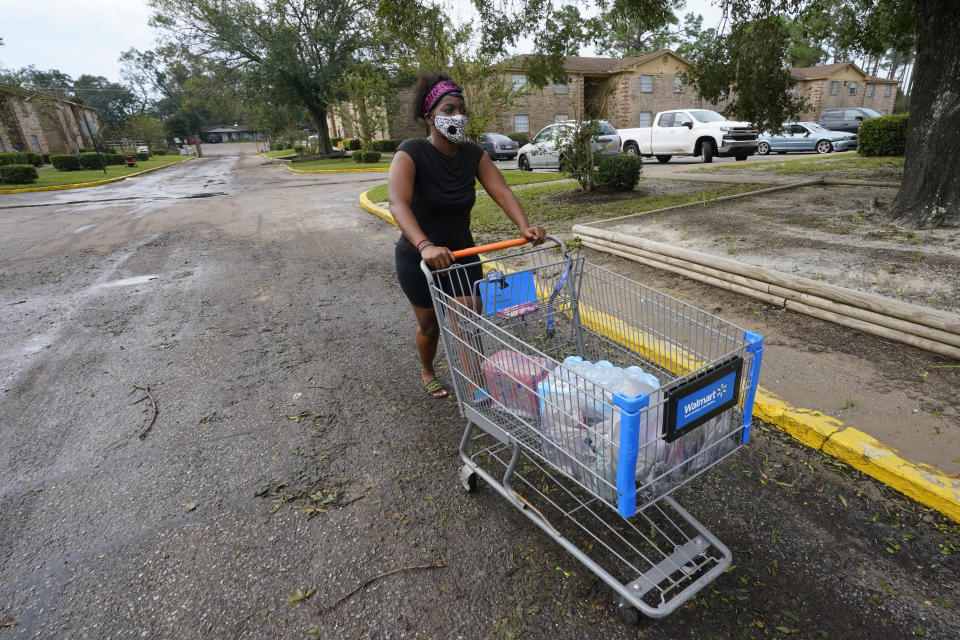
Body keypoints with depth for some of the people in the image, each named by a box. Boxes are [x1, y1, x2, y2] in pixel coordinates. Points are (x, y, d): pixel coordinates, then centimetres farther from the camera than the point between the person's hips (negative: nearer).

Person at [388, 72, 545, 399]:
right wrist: (425, 246, -55)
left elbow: (502, 191, -18)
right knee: (430, 325, 14)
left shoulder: (473, 153, -7)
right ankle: (427, 373, 44)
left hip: (462, 254, 3)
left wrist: (524, 226, -37)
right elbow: (398, 203, -38)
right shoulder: (411, 153, -22)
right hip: (419, 259, -3)